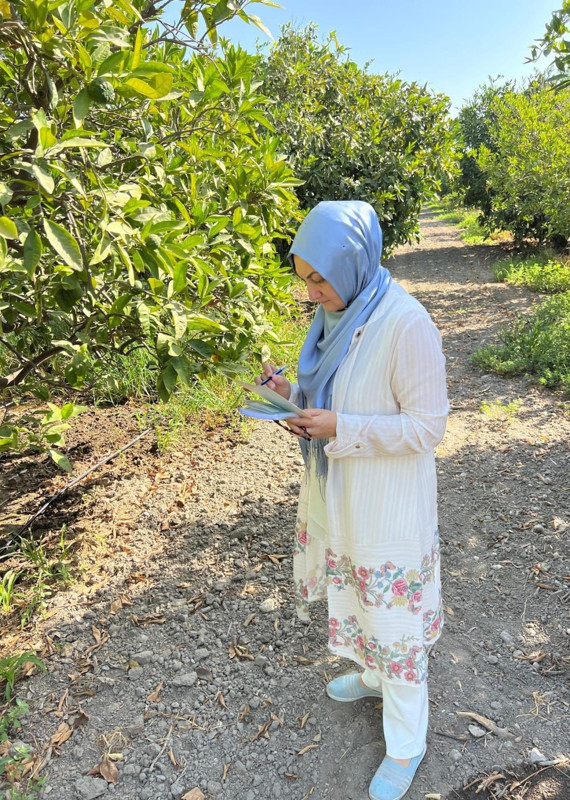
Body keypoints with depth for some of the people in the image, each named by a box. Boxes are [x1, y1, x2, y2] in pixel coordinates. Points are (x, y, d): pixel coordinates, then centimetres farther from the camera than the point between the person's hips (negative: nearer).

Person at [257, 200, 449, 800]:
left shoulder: (406, 324, -25)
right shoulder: (337, 314, 1)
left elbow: (427, 425, -22)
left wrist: (340, 428, -27)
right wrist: (291, 392, -6)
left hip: (387, 508, -8)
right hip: (339, 496, 8)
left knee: (393, 617, 10)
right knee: (353, 594, 27)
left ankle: (406, 744, 35)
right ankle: (372, 675, 56)